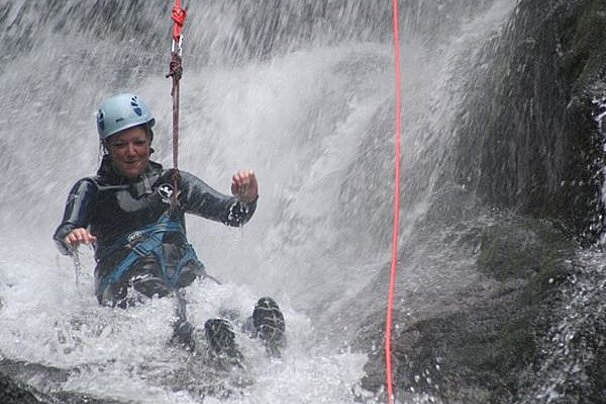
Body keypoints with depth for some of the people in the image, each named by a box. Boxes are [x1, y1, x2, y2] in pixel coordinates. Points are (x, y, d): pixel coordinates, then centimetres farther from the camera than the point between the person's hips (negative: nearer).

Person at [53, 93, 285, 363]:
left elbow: (233, 215, 11)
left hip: (185, 276, 4)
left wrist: (246, 199, -14)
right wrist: (70, 238, -28)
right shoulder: (91, 191, 17)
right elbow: (64, 234, -2)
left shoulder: (173, 182, 22)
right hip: (127, 281, -3)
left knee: (266, 312, -26)